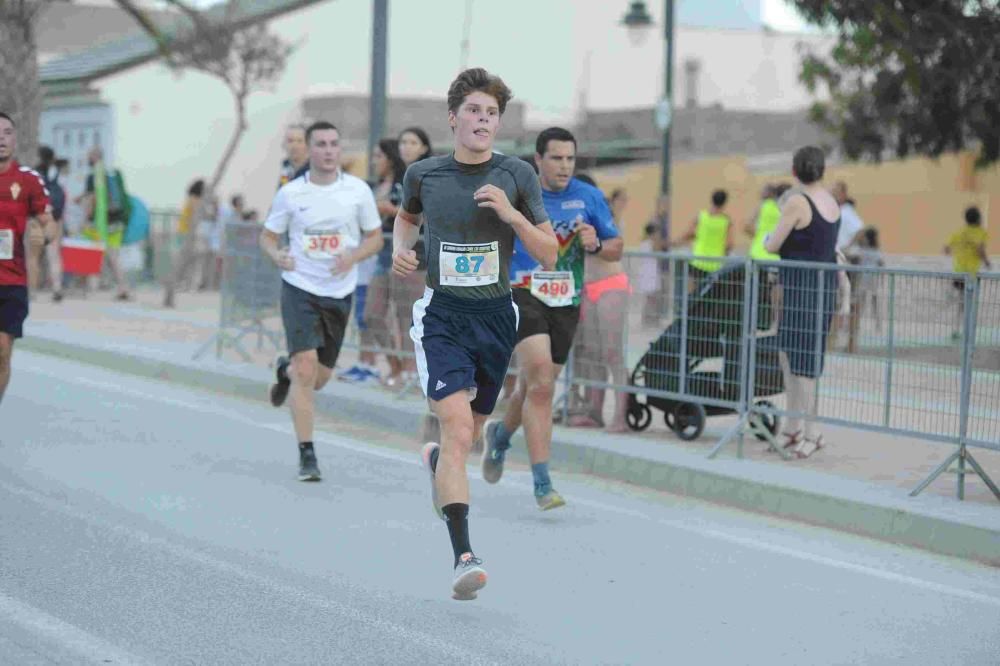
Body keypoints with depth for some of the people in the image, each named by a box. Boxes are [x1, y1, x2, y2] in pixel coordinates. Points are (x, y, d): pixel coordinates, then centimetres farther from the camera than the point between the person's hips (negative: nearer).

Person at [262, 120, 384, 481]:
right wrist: (277, 255, -16)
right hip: (300, 288, -2)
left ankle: (285, 370, 48)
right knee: (306, 366, -17)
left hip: (339, 293, 3)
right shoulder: (290, 193, -4)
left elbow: (375, 238, 7)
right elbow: (267, 235, 6)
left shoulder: (358, 190, -1)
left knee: (320, 377, 11)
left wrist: (353, 256, -13)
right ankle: (306, 454, -10)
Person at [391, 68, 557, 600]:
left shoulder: (517, 176, -2)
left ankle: (433, 460, 55)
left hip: (495, 316, 2)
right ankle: (463, 556, -22)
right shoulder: (424, 174, 0)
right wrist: (401, 250, 2)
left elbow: (549, 254, -1)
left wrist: (512, 214, -16)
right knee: (458, 430, -19)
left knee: (469, 434, 16)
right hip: (441, 316, -2)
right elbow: (406, 216, 23)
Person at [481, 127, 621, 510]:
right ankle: (542, 484, -18)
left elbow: (616, 248, 8)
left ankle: (500, 434, 47)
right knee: (541, 384, -19)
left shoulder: (589, 197, 3)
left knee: (535, 386, 14)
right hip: (524, 296, -4)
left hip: (566, 304, 4)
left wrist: (596, 245, -12)